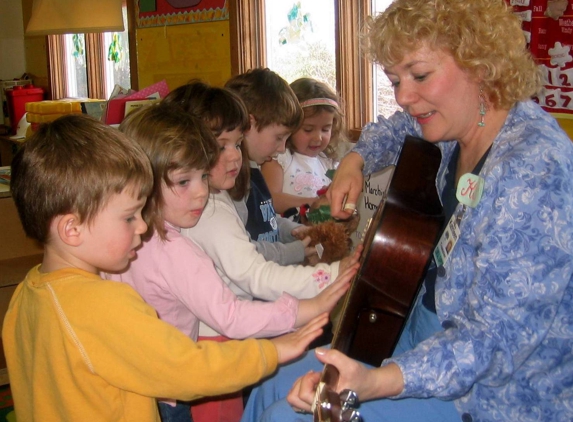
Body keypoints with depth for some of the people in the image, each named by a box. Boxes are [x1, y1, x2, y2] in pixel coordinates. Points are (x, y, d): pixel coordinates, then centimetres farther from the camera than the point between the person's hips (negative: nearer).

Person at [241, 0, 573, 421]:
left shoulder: (532, 170, -28)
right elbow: (400, 127, 24)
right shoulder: (460, 122, -2)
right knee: (273, 388, 6)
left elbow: (497, 335, -31)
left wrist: (377, 382, -44)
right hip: (430, 330, 8)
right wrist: (356, 161, 5)